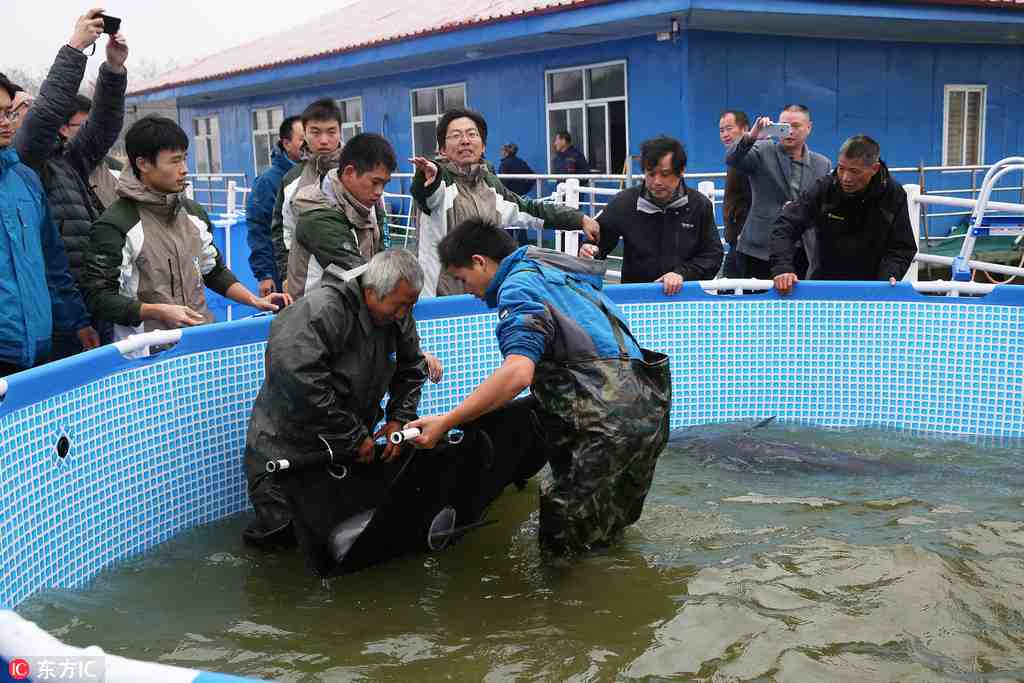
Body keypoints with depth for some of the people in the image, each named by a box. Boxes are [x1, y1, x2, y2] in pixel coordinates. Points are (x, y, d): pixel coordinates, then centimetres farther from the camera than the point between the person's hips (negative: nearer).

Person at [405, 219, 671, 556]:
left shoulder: (519, 286, -9)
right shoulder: (553, 269, 22)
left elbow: (517, 372, -25)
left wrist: (445, 422, -22)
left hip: (613, 424, -10)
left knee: (562, 544, -1)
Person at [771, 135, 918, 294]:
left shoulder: (894, 195, -8)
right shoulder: (824, 188, -11)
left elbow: (903, 248, -1)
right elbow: (785, 227, -13)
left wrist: (889, 277, -20)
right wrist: (782, 267, -28)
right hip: (822, 286, 0)